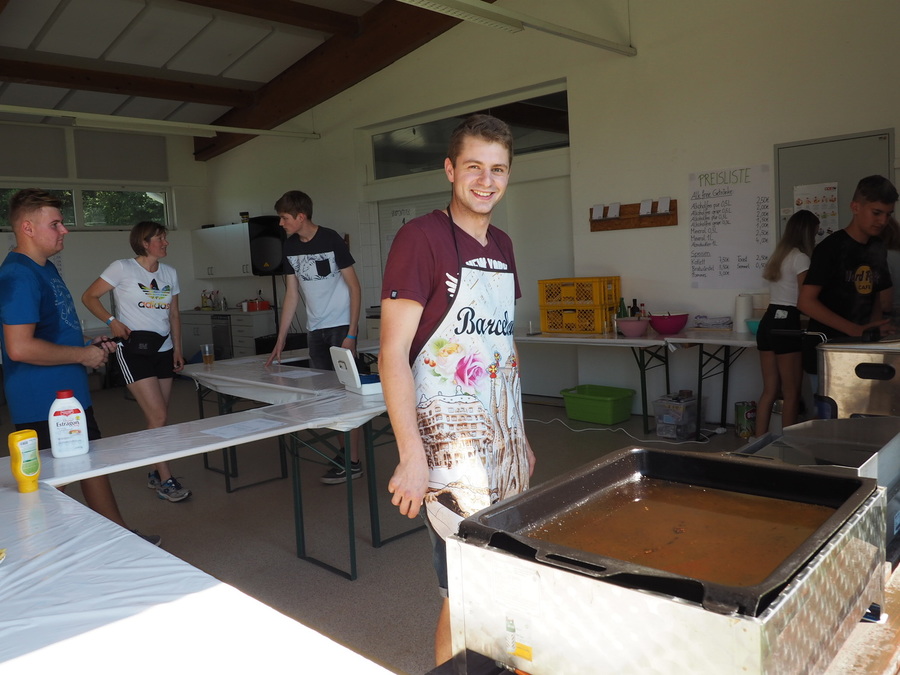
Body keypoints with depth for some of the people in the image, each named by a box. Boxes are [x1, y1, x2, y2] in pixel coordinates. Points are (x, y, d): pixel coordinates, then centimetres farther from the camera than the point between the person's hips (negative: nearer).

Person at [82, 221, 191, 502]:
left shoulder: (170, 273, 11)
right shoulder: (122, 268, -6)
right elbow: (89, 296, -2)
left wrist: (177, 350, 11)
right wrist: (112, 321, -15)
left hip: (163, 350, 6)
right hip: (134, 349, -6)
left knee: (158, 417, 10)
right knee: (158, 416, -10)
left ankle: (156, 473, 25)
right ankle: (165, 481, 1)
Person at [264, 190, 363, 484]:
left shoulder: (331, 240, -11)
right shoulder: (290, 247, 7)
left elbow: (355, 288, -8)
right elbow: (292, 294, 11)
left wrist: (351, 334, -15)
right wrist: (280, 340, 8)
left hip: (341, 327, -6)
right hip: (315, 330, 6)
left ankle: (353, 462, 2)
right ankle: (343, 452, 17)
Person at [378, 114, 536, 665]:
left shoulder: (502, 246, 11)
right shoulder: (422, 237, -12)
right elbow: (393, 353, -16)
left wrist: (521, 435, 16)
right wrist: (412, 455, -20)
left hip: (506, 440, 7)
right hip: (451, 444, -7)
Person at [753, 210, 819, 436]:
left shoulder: (778, 255, 18)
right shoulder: (800, 257, -9)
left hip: (768, 322, 8)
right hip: (786, 324, -8)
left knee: (770, 390, 11)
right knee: (791, 392, 2)